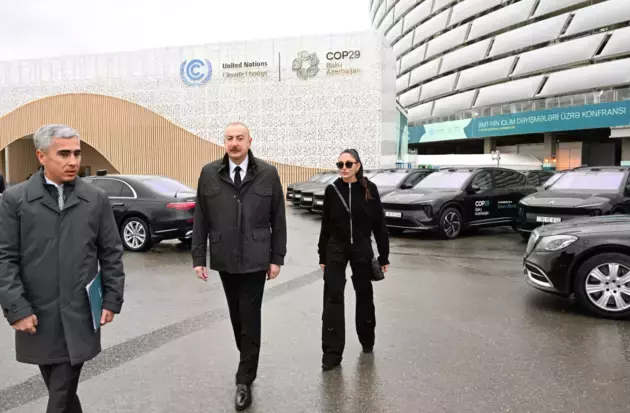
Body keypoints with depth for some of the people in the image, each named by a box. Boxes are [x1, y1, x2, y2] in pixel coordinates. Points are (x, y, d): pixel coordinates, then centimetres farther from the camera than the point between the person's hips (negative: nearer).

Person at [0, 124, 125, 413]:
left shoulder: (96, 199, 3)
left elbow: (111, 254, 5)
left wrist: (112, 299, 1)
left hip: (79, 317, 0)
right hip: (37, 317, 1)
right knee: (61, 390, 14)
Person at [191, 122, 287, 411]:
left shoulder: (268, 174, -3)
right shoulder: (209, 174, 0)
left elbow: (278, 219, 0)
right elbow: (200, 219, 2)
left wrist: (277, 257, -1)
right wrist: (198, 257, 0)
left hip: (255, 260, -2)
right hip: (224, 260, 2)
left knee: (250, 320, 3)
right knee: (237, 318, 16)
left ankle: (245, 380, 17)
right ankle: (248, 362, 38)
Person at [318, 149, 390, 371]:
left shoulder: (369, 189, -5)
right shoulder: (332, 190, -3)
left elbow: (379, 223, -1)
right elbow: (326, 225, 3)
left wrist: (384, 256, -1)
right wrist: (322, 256, 4)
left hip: (362, 249, 0)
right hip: (336, 250, 0)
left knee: (364, 295, 14)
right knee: (333, 298, -5)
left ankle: (367, 340, 36)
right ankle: (332, 352, 1)